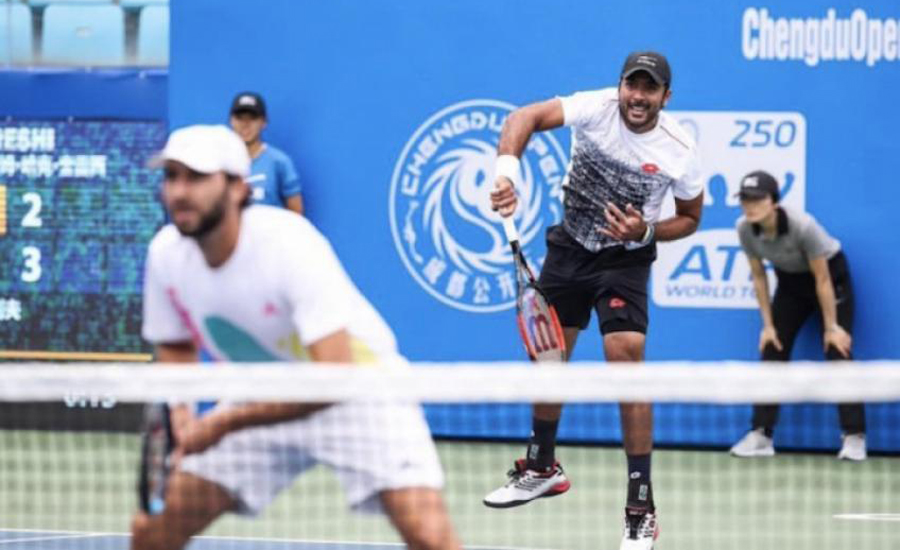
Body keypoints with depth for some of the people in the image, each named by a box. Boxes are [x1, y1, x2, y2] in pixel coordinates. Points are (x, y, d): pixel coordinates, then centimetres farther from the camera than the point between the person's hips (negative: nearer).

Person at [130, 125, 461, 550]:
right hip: (264, 393, 6)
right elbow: (175, 347, 8)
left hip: (359, 386, -6)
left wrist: (223, 425, -33)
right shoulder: (166, 253, -12)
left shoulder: (290, 244, -30)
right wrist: (181, 419, -13)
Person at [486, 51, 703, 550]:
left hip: (625, 260, -3)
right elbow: (525, 118, -29)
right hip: (570, 246, 3)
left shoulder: (680, 151, -16)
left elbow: (689, 218, 0)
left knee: (627, 362, -18)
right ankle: (542, 468, 40)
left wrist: (646, 232, -19)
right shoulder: (596, 108, -19)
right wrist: (507, 169, -47)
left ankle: (641, 509, -13)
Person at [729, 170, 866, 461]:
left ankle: (854, 437, -11)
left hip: (830, 273, -5)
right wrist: (768, 324, -5)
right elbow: (759, 277, -6)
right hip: (791, 281, 5)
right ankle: (760, 435, 1)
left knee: (838, 351, -13)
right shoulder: (745, 229, -20)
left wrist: (831, 327, -20)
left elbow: (822, 280, -26)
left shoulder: (802, 226, -35)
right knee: (772, 350, -3)